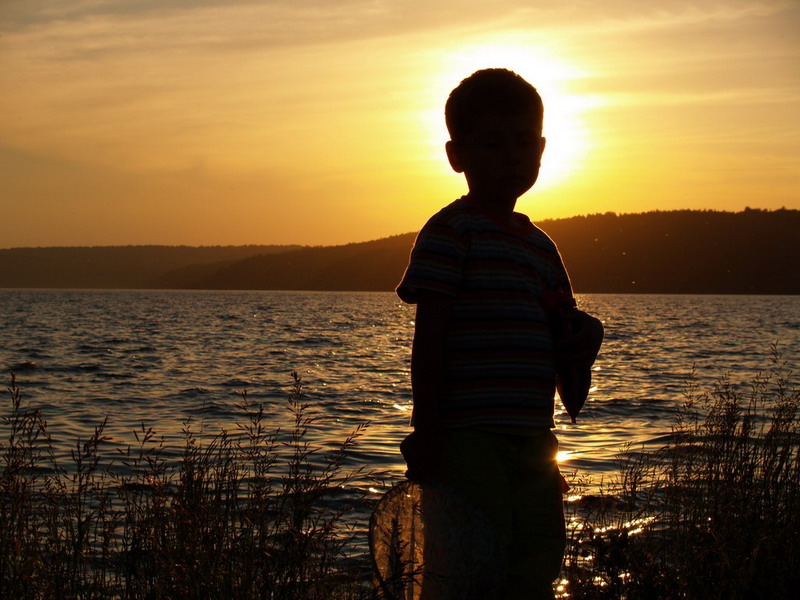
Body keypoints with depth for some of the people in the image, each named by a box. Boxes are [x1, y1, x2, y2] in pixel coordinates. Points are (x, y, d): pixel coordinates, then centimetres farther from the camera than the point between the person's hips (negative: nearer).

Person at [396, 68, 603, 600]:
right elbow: (428, 337, -9)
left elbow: (558, 340, 23)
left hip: (532, 437, 7)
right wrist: (425, 432, -14)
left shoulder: (540, 245, 18)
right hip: (467, 436, -7)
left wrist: (582, 343, -1)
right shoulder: (451, 232, -4)